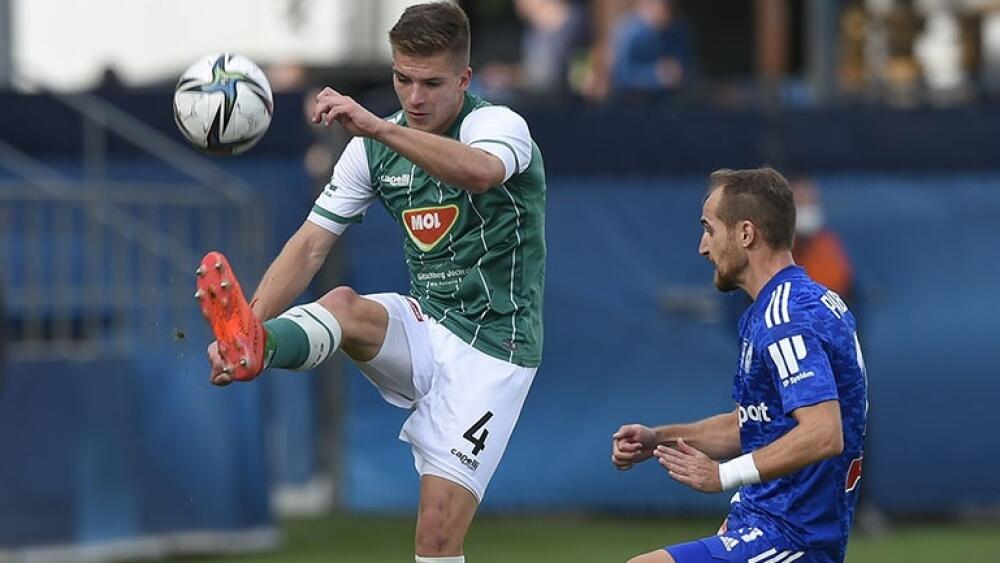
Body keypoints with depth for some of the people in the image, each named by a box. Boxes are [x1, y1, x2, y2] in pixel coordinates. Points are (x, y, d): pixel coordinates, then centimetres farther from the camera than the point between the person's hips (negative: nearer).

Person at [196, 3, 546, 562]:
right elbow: (311, 246, -1)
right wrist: (250, 322, -18)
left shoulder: (499, 125, -13)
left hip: (493, 344, -5)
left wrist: (376, 127, -50)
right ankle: (251, 345, -58)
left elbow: (480, 172, -38)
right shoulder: (374, 150, 4)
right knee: (345, 305, -28)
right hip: (425, 326, 5)